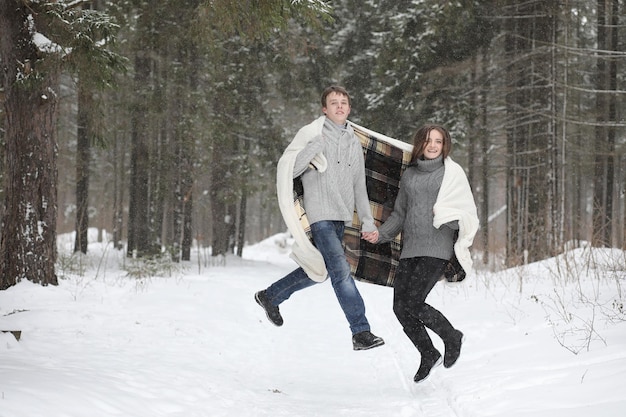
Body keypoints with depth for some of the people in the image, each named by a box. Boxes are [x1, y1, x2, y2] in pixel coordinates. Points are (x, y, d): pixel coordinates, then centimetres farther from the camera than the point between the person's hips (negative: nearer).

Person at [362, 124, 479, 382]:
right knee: (400, 308, 1)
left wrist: (447, 215, -20)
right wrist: (381, 233, 5)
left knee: (412, 304, -14)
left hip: (437, 249, -6)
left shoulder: (452, 173, 0)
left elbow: (467, 214, -2)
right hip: (410, 249, 6)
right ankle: (428, 354, 24)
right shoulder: (409, 174, 14)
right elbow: (400, 213, 20)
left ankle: (451, 338, 13)